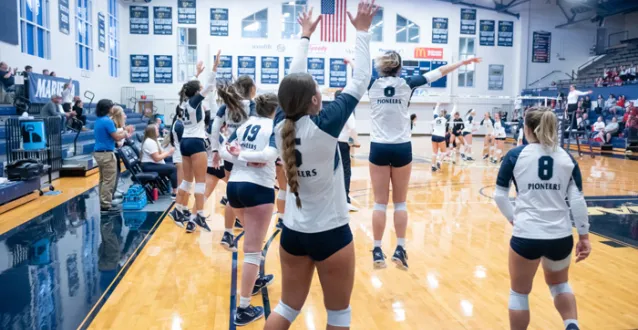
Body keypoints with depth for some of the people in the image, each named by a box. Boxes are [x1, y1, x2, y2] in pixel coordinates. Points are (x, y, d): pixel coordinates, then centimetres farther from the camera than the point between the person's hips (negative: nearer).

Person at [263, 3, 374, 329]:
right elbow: (360, 80, -12)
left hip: (292, 233, 6)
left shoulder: (281, 128, -7)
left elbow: (294, 81, 7)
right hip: (331, 234, -5)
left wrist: (305, 36, 19)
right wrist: (362, 31, -1)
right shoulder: (325, 126, -21)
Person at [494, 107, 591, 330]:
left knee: (519, 292, 18)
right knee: (559, 284, 32)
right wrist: (584, 235, 7)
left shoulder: (515, 155, -4)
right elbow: (577, 201, 0)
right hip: (561, 237, 3)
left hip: (526, 236, -3)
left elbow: (500, 196, -3)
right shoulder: (567, 158, 3)